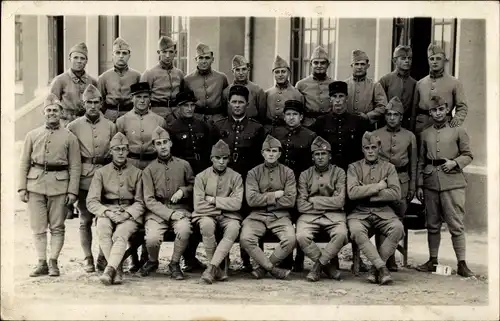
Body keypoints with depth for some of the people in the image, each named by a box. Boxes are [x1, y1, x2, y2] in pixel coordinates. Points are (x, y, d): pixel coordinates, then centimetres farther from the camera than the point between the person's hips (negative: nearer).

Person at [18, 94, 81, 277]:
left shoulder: (69, 137, 5)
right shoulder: (32, 135, 10)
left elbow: (75, 167, 2)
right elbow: (24, 163, 9)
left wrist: (72, 191, -5)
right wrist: (22, 188, 2)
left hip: (59, 184, -1)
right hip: (35, 184, 2)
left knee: (57, 227, 3)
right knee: (38, 227, 3)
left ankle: (53, 262, 12)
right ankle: (42, 263, 12)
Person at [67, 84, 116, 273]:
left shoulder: (110, 126, 7)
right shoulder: (74, 126, 4)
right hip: (83, 177, -1)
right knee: (85, 220, 3)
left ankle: (103, 257, 13)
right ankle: (88, 259, 12)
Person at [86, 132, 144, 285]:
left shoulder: (136, 172, 11)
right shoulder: (101, 172, 12)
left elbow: (140, 202, 6)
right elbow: (91, 201, 4)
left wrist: (126, 214, -14)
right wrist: (107, 212, -14)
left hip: (130, 214, -1)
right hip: (106, 212, 1)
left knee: (120, 235, -33)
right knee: (102, 230, -33)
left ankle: (109, 270, -45)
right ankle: (117, 270, -31)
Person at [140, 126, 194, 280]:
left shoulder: (183, 165, 9)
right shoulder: (149, 170, 5)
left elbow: (193, 185, 21)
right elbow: (149, 200, -1)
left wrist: (183, 191, -3)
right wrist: (170, 214, -14)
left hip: (180, 209, 1)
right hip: (157, 211, 0)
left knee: (184, 230, -33)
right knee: (152, 238, -27)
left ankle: (174, 264, -6)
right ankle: (152, 262, 10)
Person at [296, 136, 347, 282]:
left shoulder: (339, 173, 5)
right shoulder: (305, 175, 8)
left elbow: (339, 201, -6)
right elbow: (301, 205, -2)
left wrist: (314, 200, -5)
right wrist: (327, 203, -6)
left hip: (334, 215, -1)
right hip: (310, 215, 1)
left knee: (341, 234, -33)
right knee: (302, 236, -29)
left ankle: (318, 266, -11)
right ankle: (327, 266, -7)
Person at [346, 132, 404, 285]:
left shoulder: (389, 167, 12)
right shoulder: (354, 167, 9)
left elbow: (396, 193, -3)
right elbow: (352, 193, -8)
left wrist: (367, 195, -7)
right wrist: (378, 187, -6)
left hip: (383, 212, 1)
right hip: (360, 212, -1)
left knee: (398, 228, -30)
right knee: (356, 231, -35)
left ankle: (375, 268, -18)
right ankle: (382, 267, -28)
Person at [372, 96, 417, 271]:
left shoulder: (410, 136, 10)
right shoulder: (375, 135, 8)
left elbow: (413, 164, 13)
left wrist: (412, 187, 8)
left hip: (402, 180, 1)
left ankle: (389, 258, 13)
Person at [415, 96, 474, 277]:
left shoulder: (458, 131, 4)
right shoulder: (425, 134, 13)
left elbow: (468, 155, 6)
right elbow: (421, 161, 14)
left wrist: (454, 163, -13)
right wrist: (419, 185, 9)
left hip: (452, 182, -3)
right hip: (431, 183, 3)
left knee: (456, 225, -4)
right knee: (432, 225, 9)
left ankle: (462, 264, 1)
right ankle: (432, 261, 19)